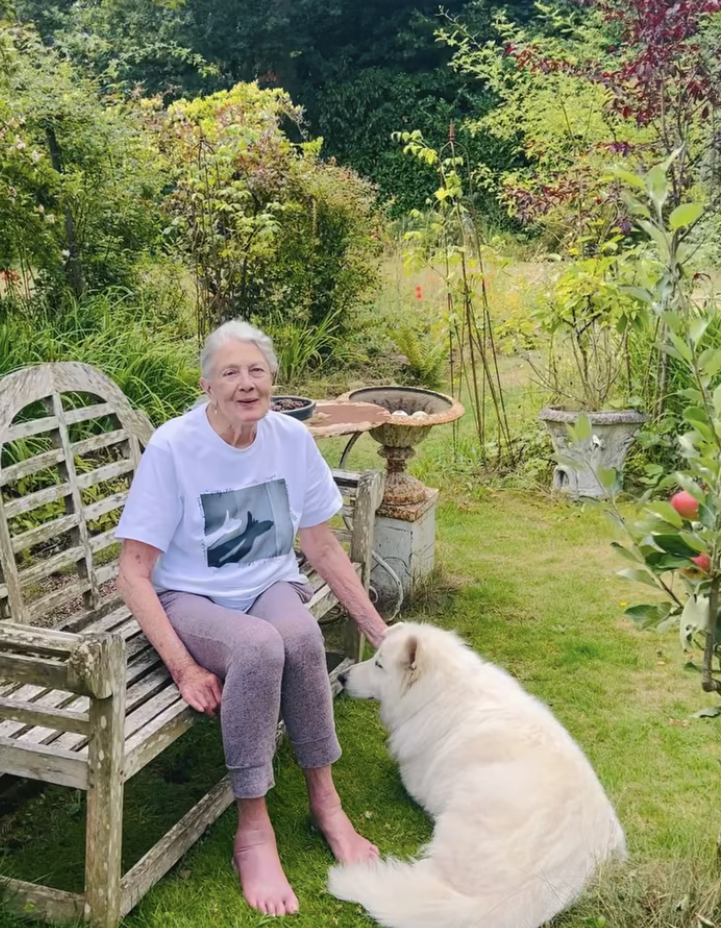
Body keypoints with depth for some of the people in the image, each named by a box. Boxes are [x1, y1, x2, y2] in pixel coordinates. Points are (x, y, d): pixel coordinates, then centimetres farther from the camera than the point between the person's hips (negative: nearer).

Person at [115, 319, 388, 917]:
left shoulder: (292, 439, -5)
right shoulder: (172, 447, -16)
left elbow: (323, 547, 6)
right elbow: (133, 572, -15)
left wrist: (380, 632, 6)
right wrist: (184, 667, -24)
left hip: (271, 588, 3)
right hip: (190, 599, -3)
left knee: (299, 633, -33)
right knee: (258, 646, -36)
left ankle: (325, 800, -14)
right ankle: (253, 832, -21)